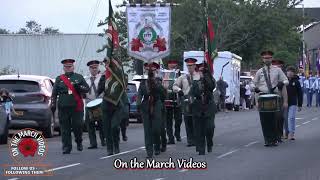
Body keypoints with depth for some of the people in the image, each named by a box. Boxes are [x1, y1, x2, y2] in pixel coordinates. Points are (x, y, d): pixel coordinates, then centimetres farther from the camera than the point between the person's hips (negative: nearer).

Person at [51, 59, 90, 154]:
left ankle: (79, 141, 22)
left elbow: (87, 89, 7)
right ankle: (66, 147, 4)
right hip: (63, 107, 1)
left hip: (77, 106, -1)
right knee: (65, 128, -1)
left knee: (77, 126, -3)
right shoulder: (59, 79, 13)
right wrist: (53, 105, 6)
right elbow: (54, 93, 13)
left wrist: (79, 87, -12)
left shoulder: (79, 77, 11)